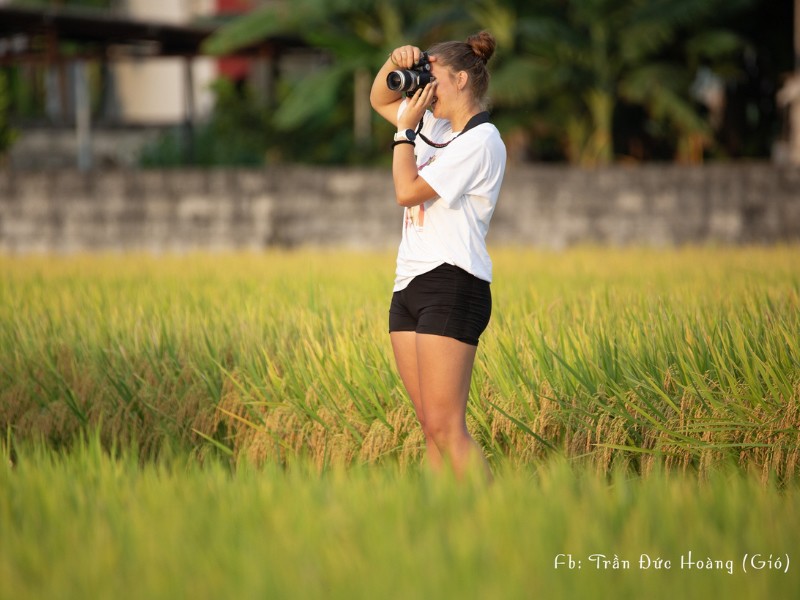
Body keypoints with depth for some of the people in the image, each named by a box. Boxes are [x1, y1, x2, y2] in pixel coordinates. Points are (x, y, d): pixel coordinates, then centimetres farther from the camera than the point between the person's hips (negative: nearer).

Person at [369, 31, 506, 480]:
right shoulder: (437, 126, 17)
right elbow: (379, 100, 31)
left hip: (452, 286, -9)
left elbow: (408, 191, -14)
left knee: (445, 426, -15)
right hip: (410, 286, 9)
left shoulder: (481, 141, -9)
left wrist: (406, 129, -4)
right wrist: (395, 64, 11)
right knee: (433, 427, 4)